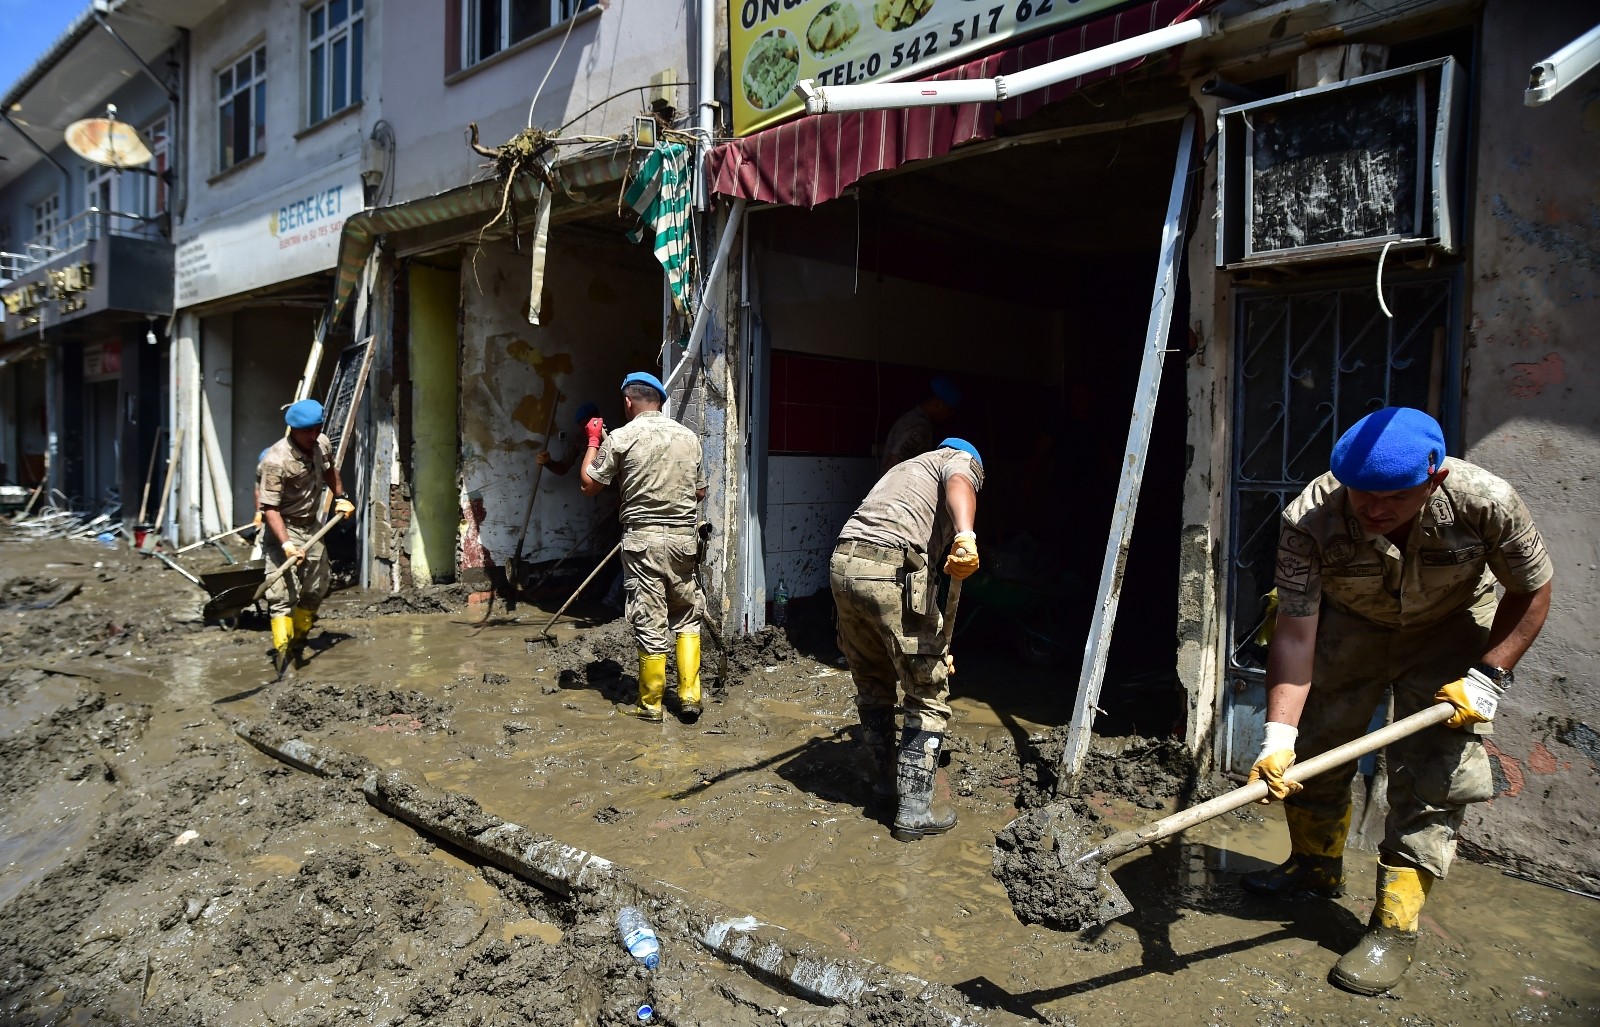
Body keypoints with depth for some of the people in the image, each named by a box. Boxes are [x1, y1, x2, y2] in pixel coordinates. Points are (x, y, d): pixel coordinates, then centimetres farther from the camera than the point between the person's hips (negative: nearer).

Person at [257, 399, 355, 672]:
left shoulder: (323, 445, -3)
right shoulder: (276, 460, -26)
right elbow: (270, 507, -28)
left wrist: (340, 497, 17)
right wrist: (286, 543, -37)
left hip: (312, 526, 8)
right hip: (283, 528, -8)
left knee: (315, 589, 14)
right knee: (283, 593, -15)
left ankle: (298, 642, 30)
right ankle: (282, 650, -15)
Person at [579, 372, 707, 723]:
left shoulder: (621, 438, -6)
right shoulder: (689, 437, 6)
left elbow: (589, 484, 3)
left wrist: (593, 440, 15)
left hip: (643, 539, -3)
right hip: (684, 537, 3)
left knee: (650, 624, 3)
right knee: (688, 618, 16)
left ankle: (650, 704, 15)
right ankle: (689, 697, 15)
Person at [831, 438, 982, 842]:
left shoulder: (905, 467, 36)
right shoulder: (963, 459, 16)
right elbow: (958, 486, -13)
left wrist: (933, 646, 44)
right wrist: (966, 537, -33)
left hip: (842, 563, 7)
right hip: (892, 569, -7)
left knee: (873, 685, 24)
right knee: (929, 697, 8)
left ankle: (885, 782, 37)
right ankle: (913, 811, 12)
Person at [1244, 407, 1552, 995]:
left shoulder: (1485, 504, -33)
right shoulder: (1309, 519, -34)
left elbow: (1532, 592, -13)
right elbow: (1296, 636, -33)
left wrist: (1489, 675, -20)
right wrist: (1278, 736, -40)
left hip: (1452, 630, -1)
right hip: (1350, 624, 2)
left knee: (1432, 779, -8)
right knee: (1312, 750, 8)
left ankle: (1395, 926, 5)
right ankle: (1316, 867, 33)